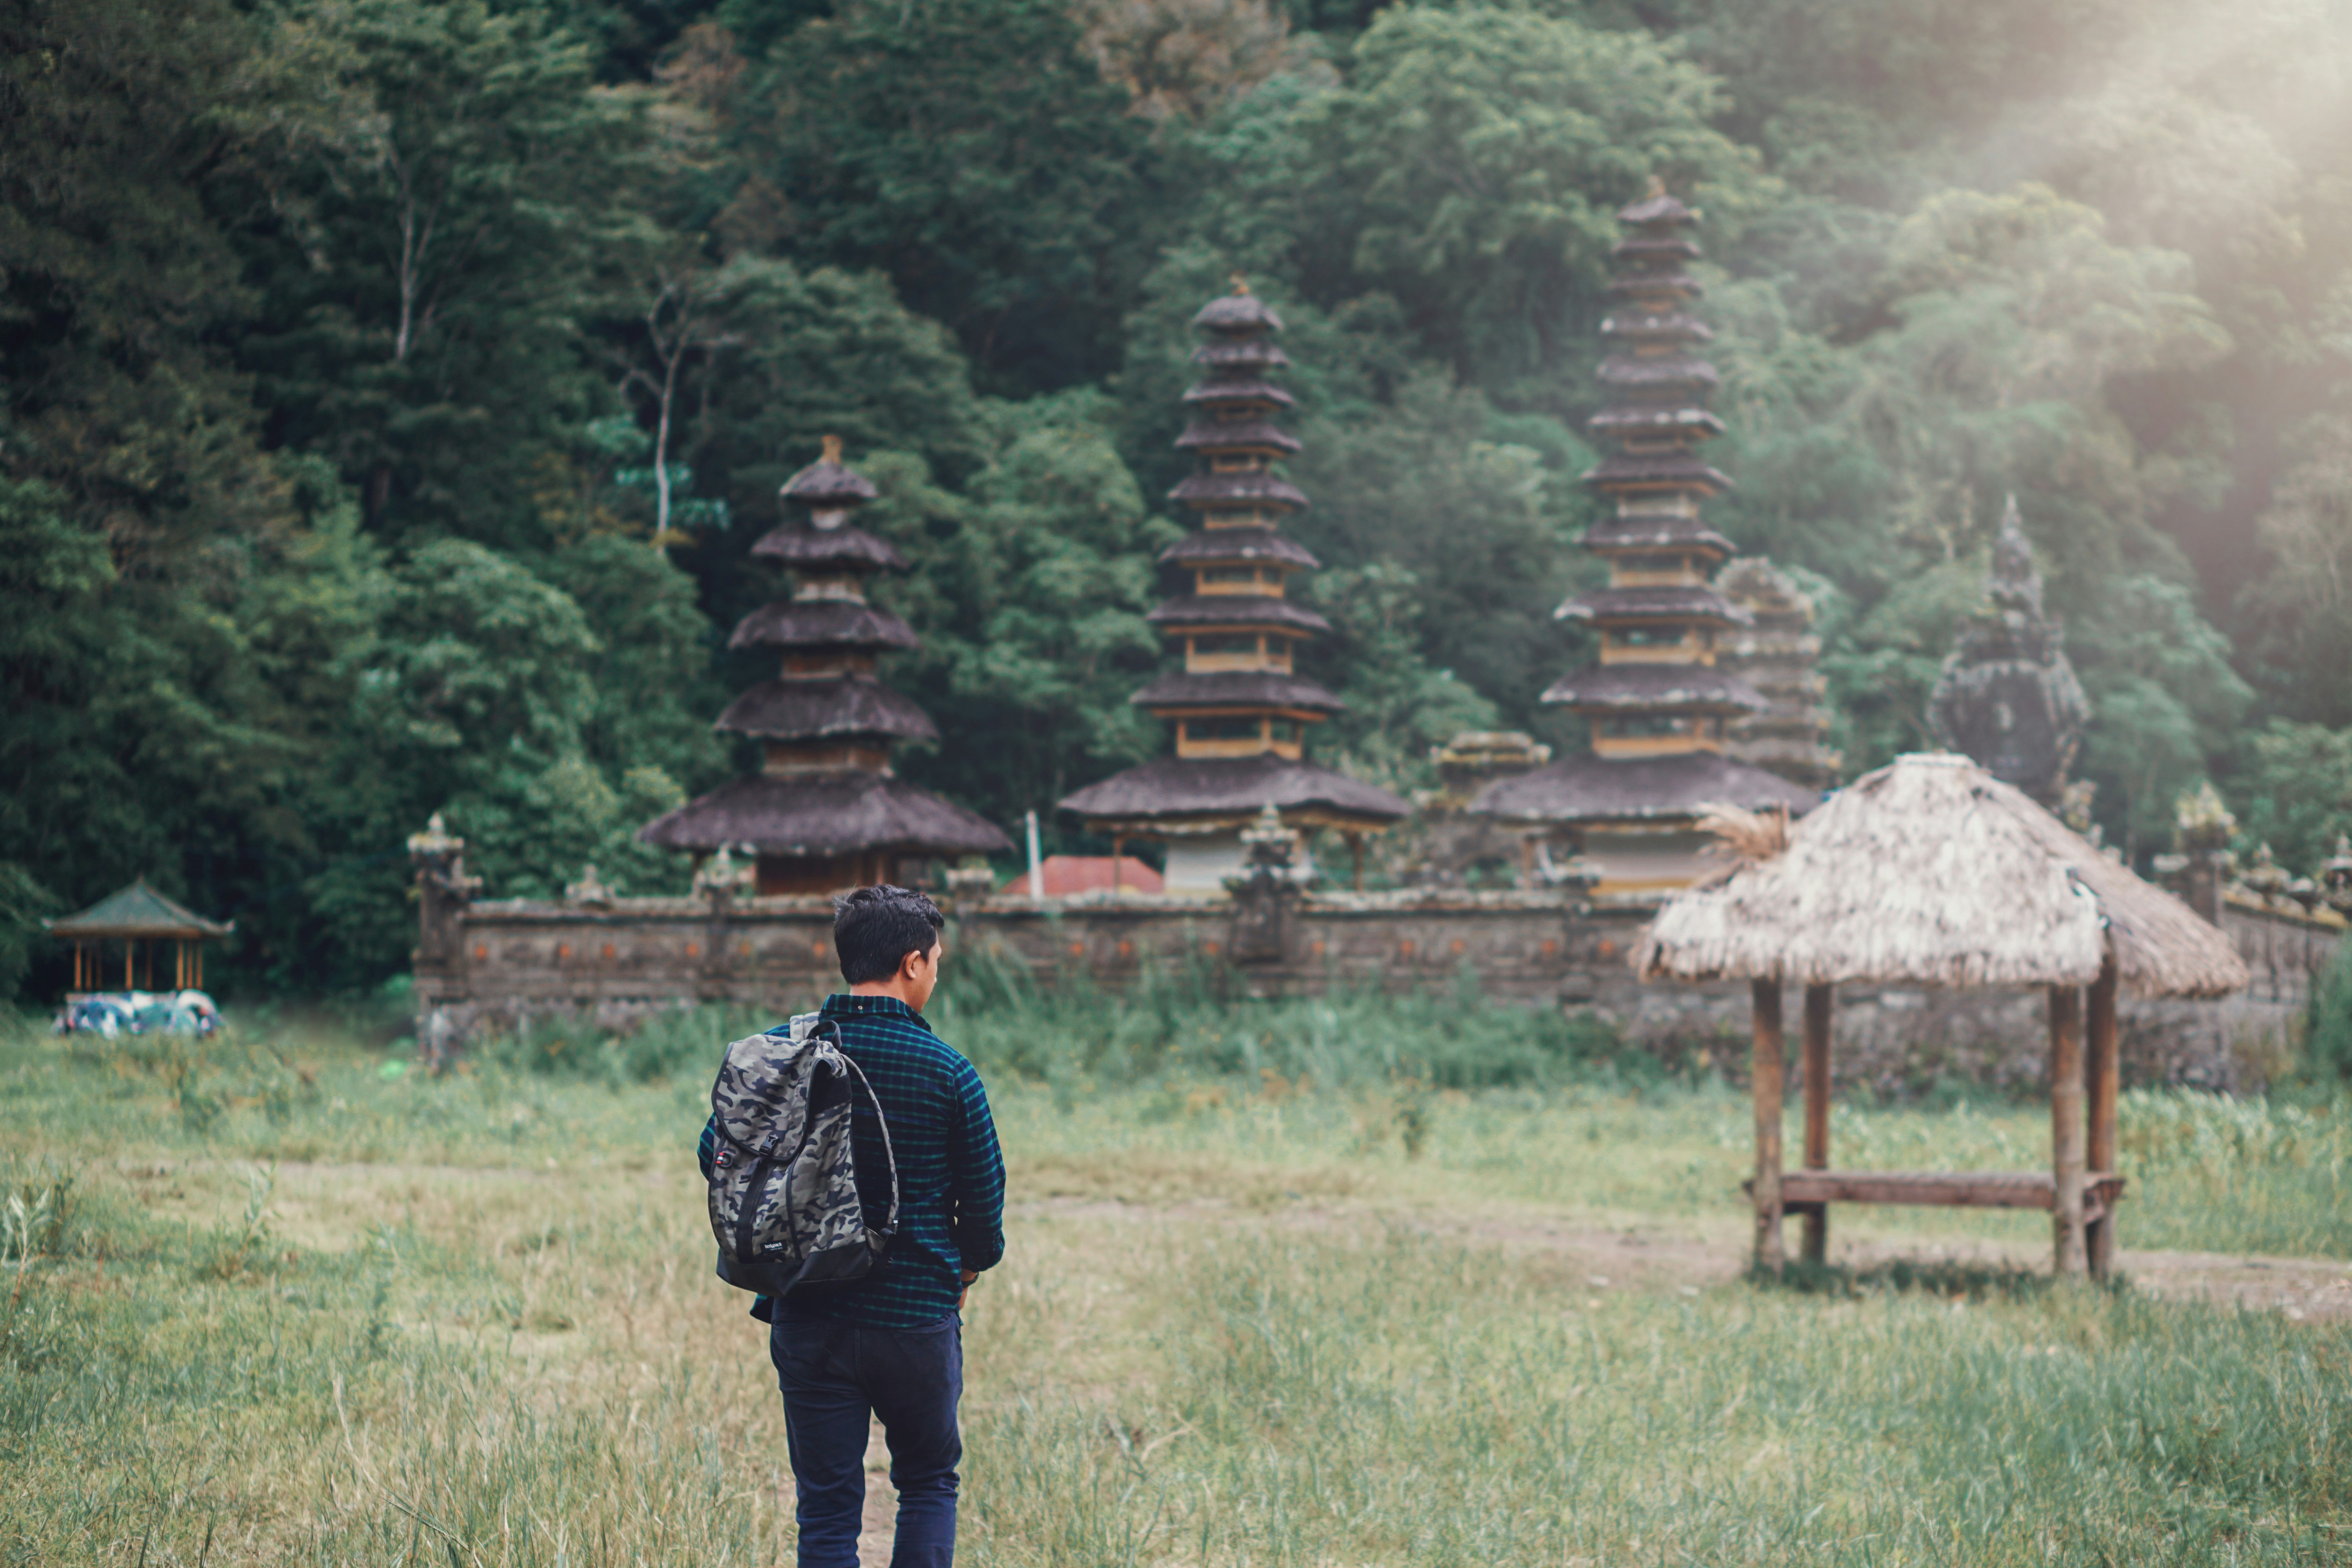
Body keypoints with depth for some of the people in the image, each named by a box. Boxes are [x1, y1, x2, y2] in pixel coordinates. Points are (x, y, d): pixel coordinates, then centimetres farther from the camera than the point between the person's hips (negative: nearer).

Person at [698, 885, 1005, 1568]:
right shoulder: (948, 1073, -9)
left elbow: (718, 1154, 2)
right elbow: (984, 1195, -2)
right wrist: (970, 1263, 19)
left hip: (809, 1315, 2)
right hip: (917, 1317, -2)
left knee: (827, 1510, 8)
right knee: (928, 1484, 20)